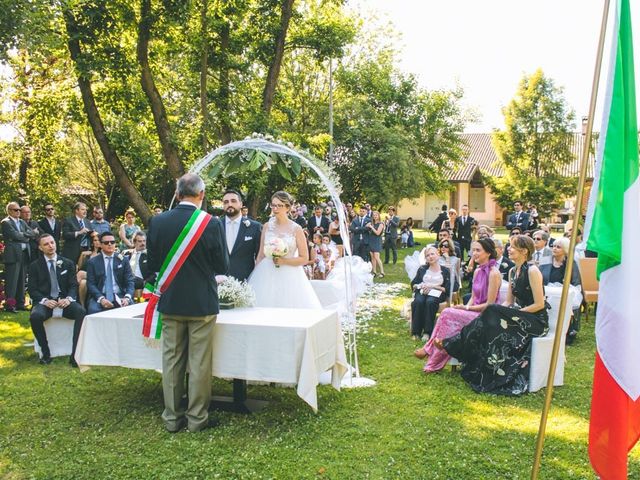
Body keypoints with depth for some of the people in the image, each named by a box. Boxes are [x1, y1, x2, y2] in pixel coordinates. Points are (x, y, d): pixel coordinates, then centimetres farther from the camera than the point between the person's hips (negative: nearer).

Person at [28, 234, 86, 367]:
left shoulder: (68, 263, 13)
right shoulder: (35, 266, 10)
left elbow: (73, 285, 7)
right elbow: (32, 289, 4)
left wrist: (69, 298, -15)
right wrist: (44, 300, -16)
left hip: (64, 301, 1)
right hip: (45, 302, 0)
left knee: (81, 312, -31)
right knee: (35, 316, -35)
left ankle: (75, 354, -27)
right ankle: (46, 353, -15)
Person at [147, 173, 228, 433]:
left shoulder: (157, 222, -4)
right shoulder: (211, 223, -13)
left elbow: (152, 264, 3)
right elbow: (222, 266, -7)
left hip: (170, 302, 3)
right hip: (202, 303, -3)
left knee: (172, 360, 13)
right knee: (199, 363, 7)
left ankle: (172, 417, 22)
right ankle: (196, 418, 16)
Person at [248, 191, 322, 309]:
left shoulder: (296, 229, -1)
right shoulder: (267, 226, 7)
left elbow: (304, 259, -1)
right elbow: (261, 255, 11)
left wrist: (284, 261, -12)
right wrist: (256, 276, 6)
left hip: (289, 277, -2)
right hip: (267, 276, 2)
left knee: (289, 306, -7)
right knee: (266, 306, -4)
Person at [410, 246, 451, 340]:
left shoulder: (445, 271, 13)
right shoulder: (422, 269, 22)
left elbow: (447, 289, 2)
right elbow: (413, 284, 16)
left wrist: (432, 286, -9)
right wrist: (421, 286, -6)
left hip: (436, 293, -2)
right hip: (422, 292, 2)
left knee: (430, 302, -37)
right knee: (418, 302, -34)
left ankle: (427, 332, -34)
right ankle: (416, 332, -30)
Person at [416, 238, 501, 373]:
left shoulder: (493, 273, -15)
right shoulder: (477, 271, 12)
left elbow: (490, 304, -17)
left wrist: (466, 308, -13)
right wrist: (465, 308, -4)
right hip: (475, 312, 7)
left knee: (448, 314, -22)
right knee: (447, 314, -17)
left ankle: (430, 350, -9)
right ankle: (434, 363, -18)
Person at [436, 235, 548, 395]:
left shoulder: (532, 271, -15)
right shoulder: (513, 272, 11)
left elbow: (539, 304, -17)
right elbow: (509, 302, 11)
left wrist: (515, 314, -17)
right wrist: (497, 310, -9)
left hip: (536, 320, -8)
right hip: (520, 317, 8)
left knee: (492, 316, -25)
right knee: (489, 322, -18)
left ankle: (451, 344, -19)